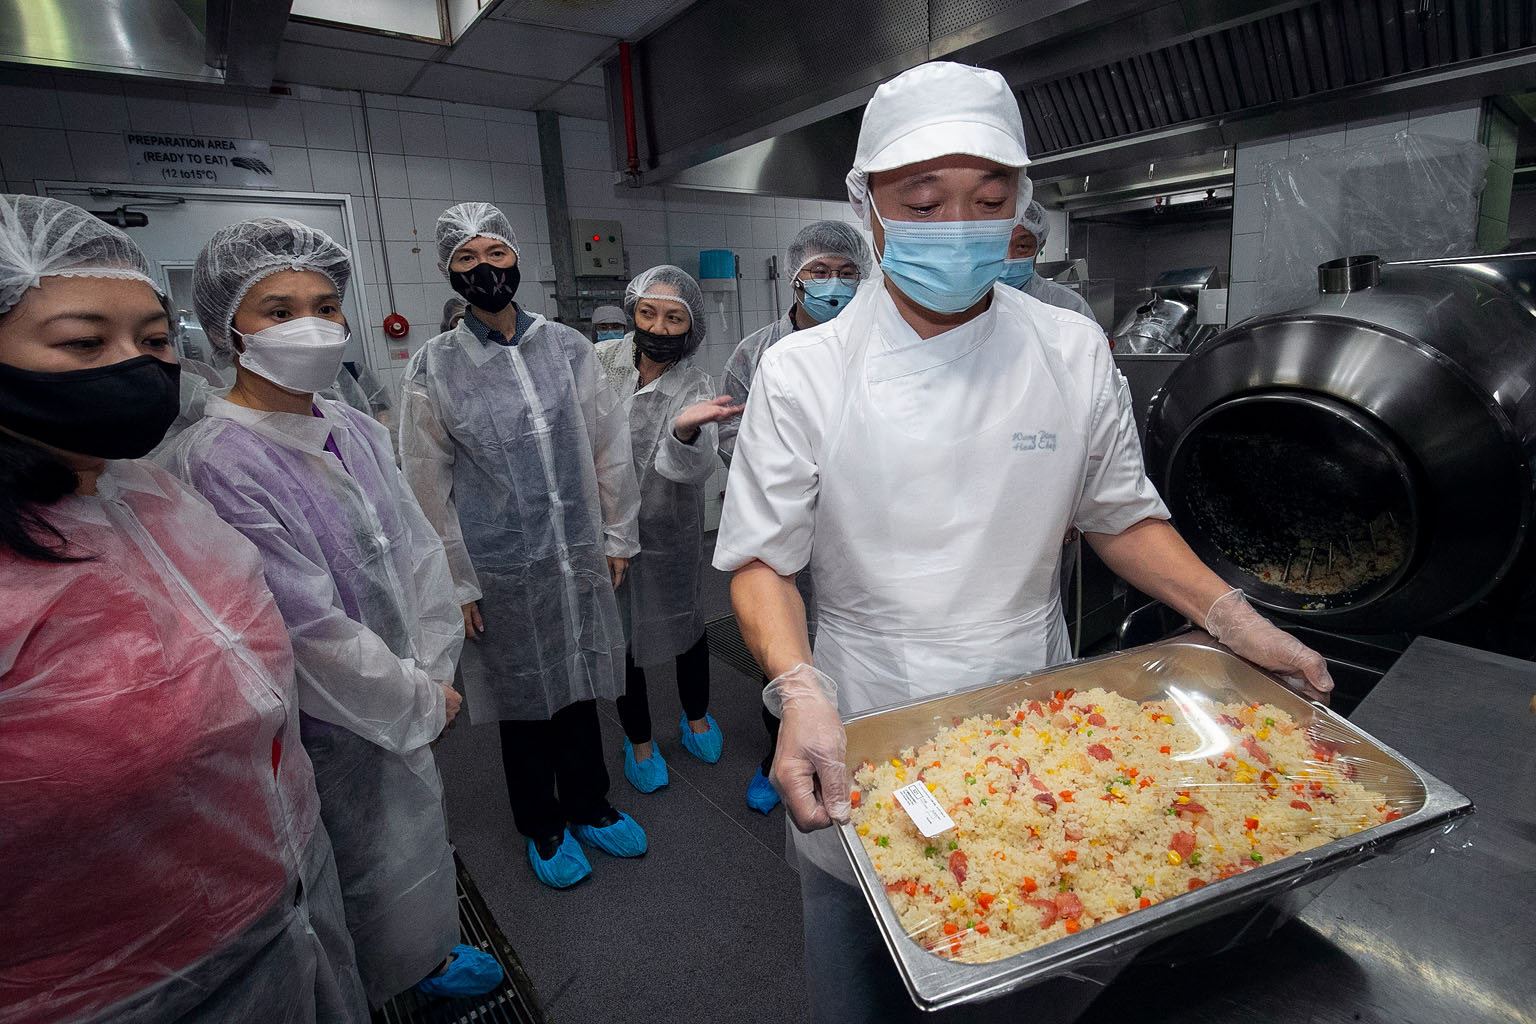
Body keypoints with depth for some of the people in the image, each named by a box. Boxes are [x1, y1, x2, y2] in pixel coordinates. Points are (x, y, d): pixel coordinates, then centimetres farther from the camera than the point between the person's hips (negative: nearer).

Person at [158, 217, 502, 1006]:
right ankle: (365, 994, 44)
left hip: (400, 706, 7)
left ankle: (425, 957, 54)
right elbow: (309, 630, -24)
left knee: (414, 841, 26)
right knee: (357, 873, 15)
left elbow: (418, 553, 1)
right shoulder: (216, 461, -23)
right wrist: (422, 701, -14)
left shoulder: (357, 432, -1)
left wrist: (431, 673, -5)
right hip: (326, 729, -7)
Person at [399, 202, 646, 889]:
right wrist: (456, 582, -4)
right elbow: (428, 487, -3)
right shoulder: (433, 369, -4)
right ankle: (543, 827, 38)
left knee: (579, 687, 17)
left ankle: (589, 806, 41)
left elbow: (608, 447, 5)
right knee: (522, 701, 14)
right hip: (501, 569, -2)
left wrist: (617, 536, 5)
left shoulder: (567, 348, 1)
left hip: (579, 556, 2)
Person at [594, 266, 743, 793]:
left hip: (669, 533, -2)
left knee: (684, 622, 17)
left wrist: (686, 429, -59)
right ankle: (638, 740, 38)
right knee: (619, 635, 14)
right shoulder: (602, 360, -10)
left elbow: (696, 468, -37)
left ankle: (696, 719, 46)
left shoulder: (696, 387, -18)